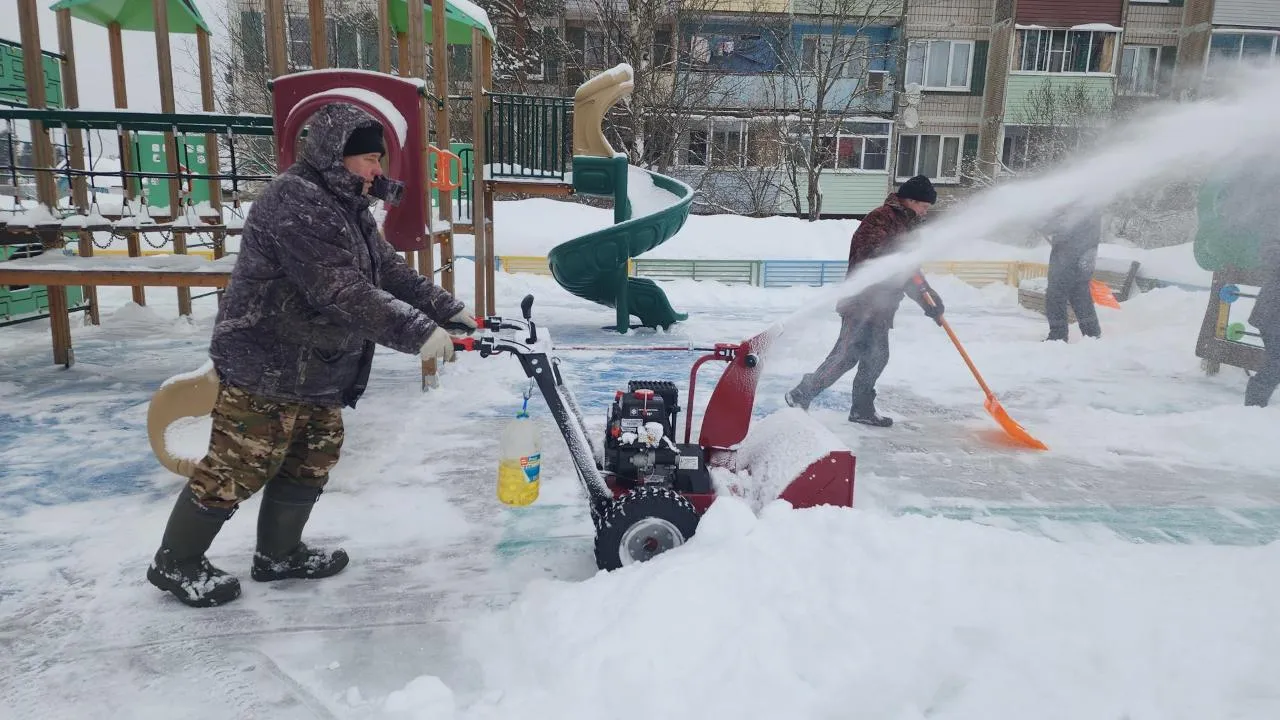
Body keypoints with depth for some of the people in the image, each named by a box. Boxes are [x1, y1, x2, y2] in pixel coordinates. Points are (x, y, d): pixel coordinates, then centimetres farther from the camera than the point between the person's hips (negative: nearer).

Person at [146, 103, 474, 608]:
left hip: (315, 371, 10)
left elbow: (389, 271, 12)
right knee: (237, 469, 1)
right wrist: (418, 332, -30)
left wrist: (449, 309, 4)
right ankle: (175, 564, 21)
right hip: (265, 368, -10)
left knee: (311, 462, 17)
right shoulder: (296, 202, -23)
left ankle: (280, 554, 33)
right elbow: (343, 292, -31)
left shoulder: (348, 206, 11)